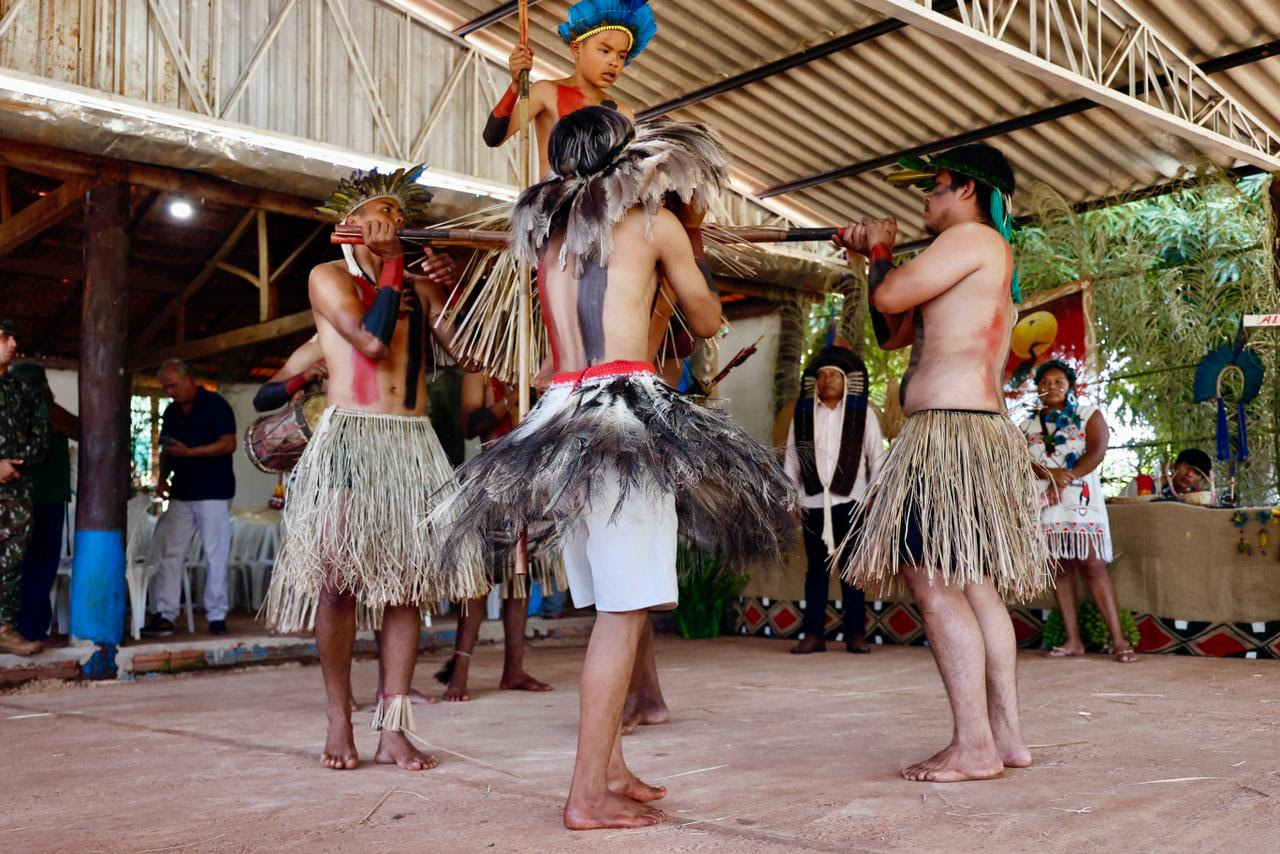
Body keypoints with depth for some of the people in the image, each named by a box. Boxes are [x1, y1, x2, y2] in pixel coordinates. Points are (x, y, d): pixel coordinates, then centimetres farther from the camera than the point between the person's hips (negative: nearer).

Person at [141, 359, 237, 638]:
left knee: (216, 556, -3)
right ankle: (164, 615, 5)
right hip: (181, 494, 6)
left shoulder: (215, 404, -7)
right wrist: (163, 478, 3)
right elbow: (166, 449, 21)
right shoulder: (171, 411, 14)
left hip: (213, 493, -6)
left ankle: (216, 616, 4)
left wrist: (188, 452, -21)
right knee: (170, 554, 2)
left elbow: (229, 444, -15)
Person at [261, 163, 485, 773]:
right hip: (350, 436, -4)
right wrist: (391, 267, 0)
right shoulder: (330, 276, 5)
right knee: (339, 579, -6)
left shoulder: (418, 286, 17)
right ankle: (338, 722, 7)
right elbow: (371, 340, -12)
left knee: (407, 581, 0)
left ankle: (393, 729, 3)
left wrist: (451, 290, -4)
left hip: (414, 442, 4)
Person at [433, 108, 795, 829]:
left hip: (564, 415, 7)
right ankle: (590, 795, -7)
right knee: (625, 610, -7)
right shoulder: (657, 221, 4)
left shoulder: (547, 226, 19)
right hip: (629, 411, -7)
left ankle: (611, 767, 18)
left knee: (614, 606, 13)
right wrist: (694, 238, 28)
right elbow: (708, 321, 14)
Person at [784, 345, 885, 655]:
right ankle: (813, 634, 9)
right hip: (813, 502, 2)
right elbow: (792, 456, 10)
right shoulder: (802, 413, 8)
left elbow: (876, 455, 2)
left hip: (851, 501, -2)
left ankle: (856, 634, 8)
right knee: (816, 568, 6)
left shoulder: (862, 412, 2)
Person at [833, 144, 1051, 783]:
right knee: (974, 587, 10)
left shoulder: (972, 237, -4)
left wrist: (879, 252, 10)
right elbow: (893, 334, 26)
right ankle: (1006, 736, 13)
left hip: (948, 432, -11)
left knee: (934, 584, -12)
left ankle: (974, 747, -10)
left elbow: (888, 298, -11)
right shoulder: (992, 263, 27)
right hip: (982, 433, 11)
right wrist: (877, 255, 20)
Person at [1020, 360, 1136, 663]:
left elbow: (1097, 452, -7)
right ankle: (1073, 640, 5)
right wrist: (1050, 475, -17)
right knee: (1059, 568, 2)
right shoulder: (1029, 425, 14)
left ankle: (1118, 640, -11)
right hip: (1044, 503, 3)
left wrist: (1066, 478, -18)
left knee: (1092, 564, -11)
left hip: (1081, 499, -3)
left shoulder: (1089, 415, 7)